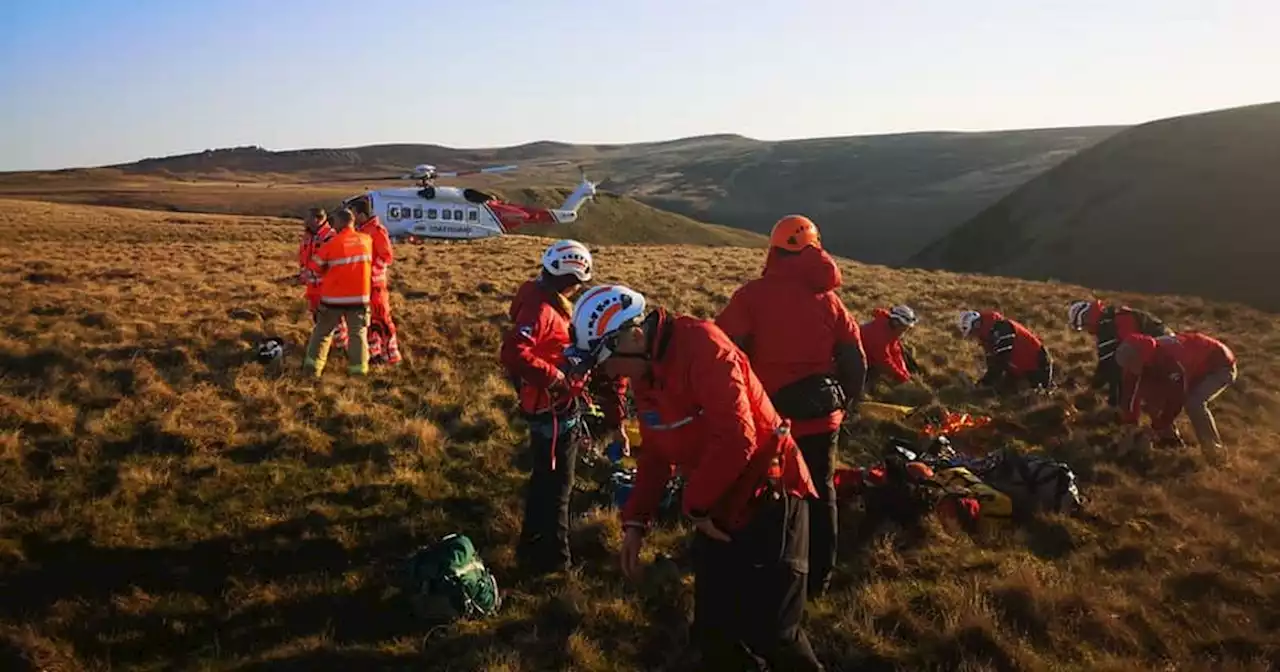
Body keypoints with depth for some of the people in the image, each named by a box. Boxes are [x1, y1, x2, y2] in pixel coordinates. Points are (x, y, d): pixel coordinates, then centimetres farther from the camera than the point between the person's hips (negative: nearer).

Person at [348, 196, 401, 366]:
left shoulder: (377, 231, -15)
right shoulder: (360, 230, 12)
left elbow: (387, 257, -18)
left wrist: (369, 268, -23)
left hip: (374, 282, -9)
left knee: (381, 318, -4)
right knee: (366, 318, 14)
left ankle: (390, 354, 3)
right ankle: (373, 352, 23)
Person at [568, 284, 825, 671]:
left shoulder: (702, 345, -22)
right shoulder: (645, 371, 5)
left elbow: (736, 439, -28)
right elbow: (656, 453, 13)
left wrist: (694, 505, -16)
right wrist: (636, 520, 5)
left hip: (767, 502, -8)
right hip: (718, 510, 8)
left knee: (769, 631, -1)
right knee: (713, 629, 12)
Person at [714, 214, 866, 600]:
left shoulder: (753, 295, -9)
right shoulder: (829, 298, 4)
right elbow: (856, 362, 5)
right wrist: (843, 404, 18)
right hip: (821, 418, 4)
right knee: (820, 497, 18)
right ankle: (817, 579, 29)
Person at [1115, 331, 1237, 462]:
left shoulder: (1171, 360, -39)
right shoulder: (1148, 359, -13)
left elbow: (1176, 398, -34)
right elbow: (1136, 392, -6)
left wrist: (1157, 428, -24)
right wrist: (1129, 426, -6)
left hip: (1221, 365, -8)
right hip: (1196, 367, 8)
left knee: (1193, 403, -29)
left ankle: (1213, 451, -13)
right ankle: (1169, 435, 14)